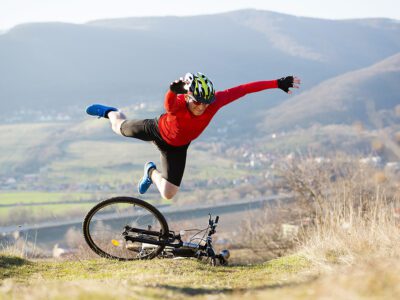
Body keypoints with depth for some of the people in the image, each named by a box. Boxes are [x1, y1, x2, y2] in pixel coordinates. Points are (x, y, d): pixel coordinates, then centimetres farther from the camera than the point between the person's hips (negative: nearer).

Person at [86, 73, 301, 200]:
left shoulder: (215, 101, -35)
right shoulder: (178, 103, -43)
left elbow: (245, 89, -31)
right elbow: (169, 104, -68)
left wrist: (278, 83, -32)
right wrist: (174, 90, -91)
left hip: (176, 147, 3)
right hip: (158, 129, -3)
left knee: (168, 194, -1)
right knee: (121, 128, 24)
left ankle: (152, 172, 33)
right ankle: (110, 113, 60)